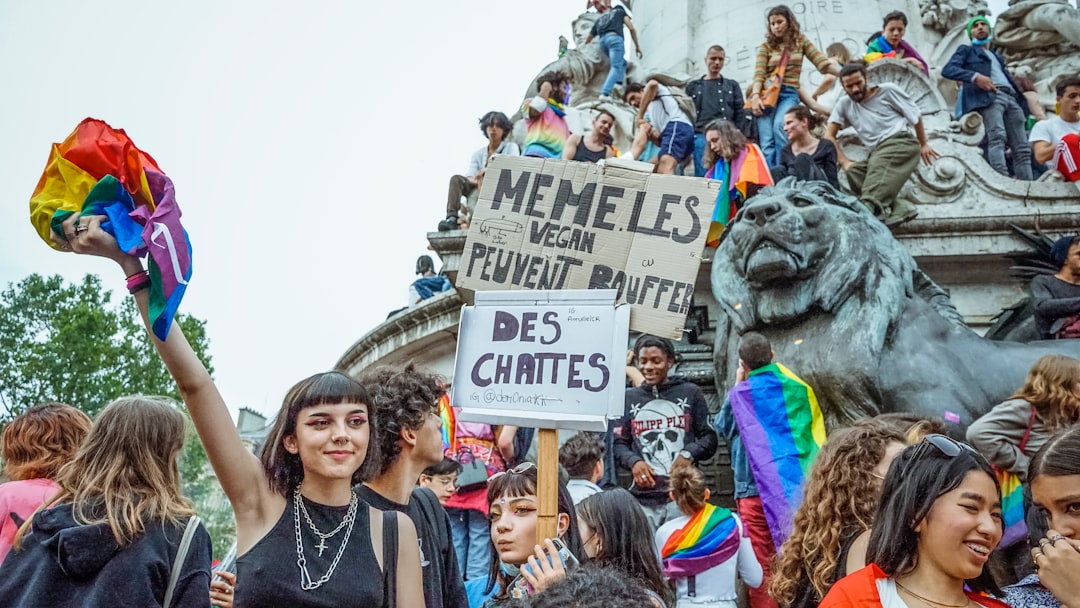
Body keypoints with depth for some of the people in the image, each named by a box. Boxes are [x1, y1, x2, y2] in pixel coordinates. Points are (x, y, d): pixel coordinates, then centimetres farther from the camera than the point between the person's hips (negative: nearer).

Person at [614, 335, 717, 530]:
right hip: (642, 497, 1)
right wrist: (633, 462, -7)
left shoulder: (690, 393, 9)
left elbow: (709, 438, 11)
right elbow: (619, 443, 13)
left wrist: (689, 453, -8)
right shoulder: (629, 398, 12)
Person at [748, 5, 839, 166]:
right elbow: (759, 73, 0)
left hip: (789, 93, -1)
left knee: (779, 125, -31)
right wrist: (755, 96, -17)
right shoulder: (766, 46, 12)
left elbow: (822, 62, 6)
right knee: (766, 142, -17)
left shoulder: (801, 41, 14)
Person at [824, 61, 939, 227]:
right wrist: (844, 162, -5)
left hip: (900, 144, -5)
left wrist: (923, 144, 19)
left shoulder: (887, 90, 6)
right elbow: (829, 136, 8)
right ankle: (899, 208, -34)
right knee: (853, 172, -25)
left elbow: (915, 114, 15)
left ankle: (868, 208, -64)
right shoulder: (844, 105, 14)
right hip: (877, 152, 5)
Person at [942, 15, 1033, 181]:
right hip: (987, 96, -6)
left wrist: (1023, 103, 12)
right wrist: (975, 76, -14)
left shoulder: (998, 57, 39)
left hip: (1011, 98, 6)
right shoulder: (966, 50, 21)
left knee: (1022, 148, -8)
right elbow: (947, 70, 3)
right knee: (997, 137, -31)